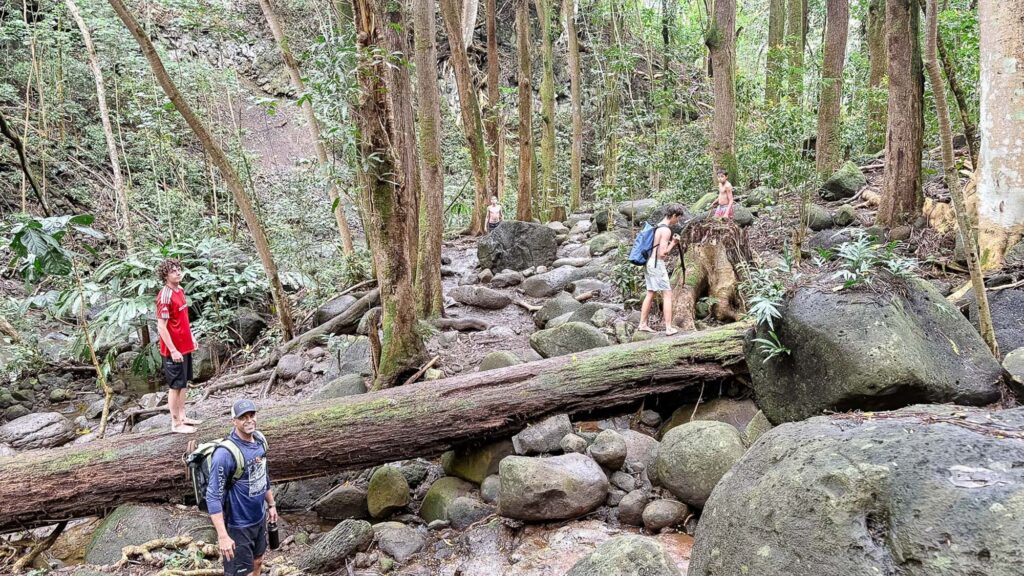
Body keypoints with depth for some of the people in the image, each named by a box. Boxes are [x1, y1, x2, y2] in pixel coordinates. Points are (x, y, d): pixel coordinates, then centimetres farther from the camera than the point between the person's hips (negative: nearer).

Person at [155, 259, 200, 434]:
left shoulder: (180, 290, 7)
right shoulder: (165, 296, -20)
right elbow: (161, 327, -22)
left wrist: (191, 336, 17)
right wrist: (173, 350, -22)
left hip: (185, 346, 9)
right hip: (174, 350, -9)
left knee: (183, 383, 17)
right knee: (175, 386, 1)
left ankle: (182, 417, 28)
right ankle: (176, 423, 12)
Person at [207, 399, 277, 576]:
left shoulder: (259, 441, -2)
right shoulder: (225, 453, -27)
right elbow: (213, 496, -26)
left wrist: (271, 504, 18)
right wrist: (223, 536, -28)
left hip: (259, 518, 7)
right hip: (238, 525, -7)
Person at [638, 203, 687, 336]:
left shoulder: (658, 226, 13)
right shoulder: (666, 230, -16)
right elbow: (662, 253, -20)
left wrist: (672, 241, 11)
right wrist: (673, 243, -5)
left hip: (649, 263, 9)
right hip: (657, 264, -9)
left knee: (650, 294, 14)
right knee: (667, 295, -5)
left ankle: (643, 324, 18)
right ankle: (669, 328, -7)